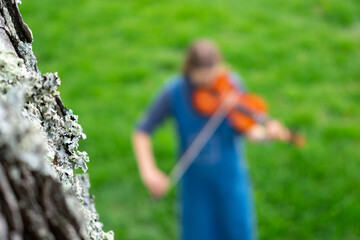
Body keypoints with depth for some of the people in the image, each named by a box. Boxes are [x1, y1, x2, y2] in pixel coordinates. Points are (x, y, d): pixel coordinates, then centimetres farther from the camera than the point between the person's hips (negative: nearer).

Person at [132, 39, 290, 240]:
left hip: (229, 173, 0)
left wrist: (265, 133, -36)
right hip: (195, 178, 0)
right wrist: (148, 171, -21)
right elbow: (142, 131, -9)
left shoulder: (232, 85, -12)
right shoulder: (175, 92, -13)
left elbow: (244, 130, -15)